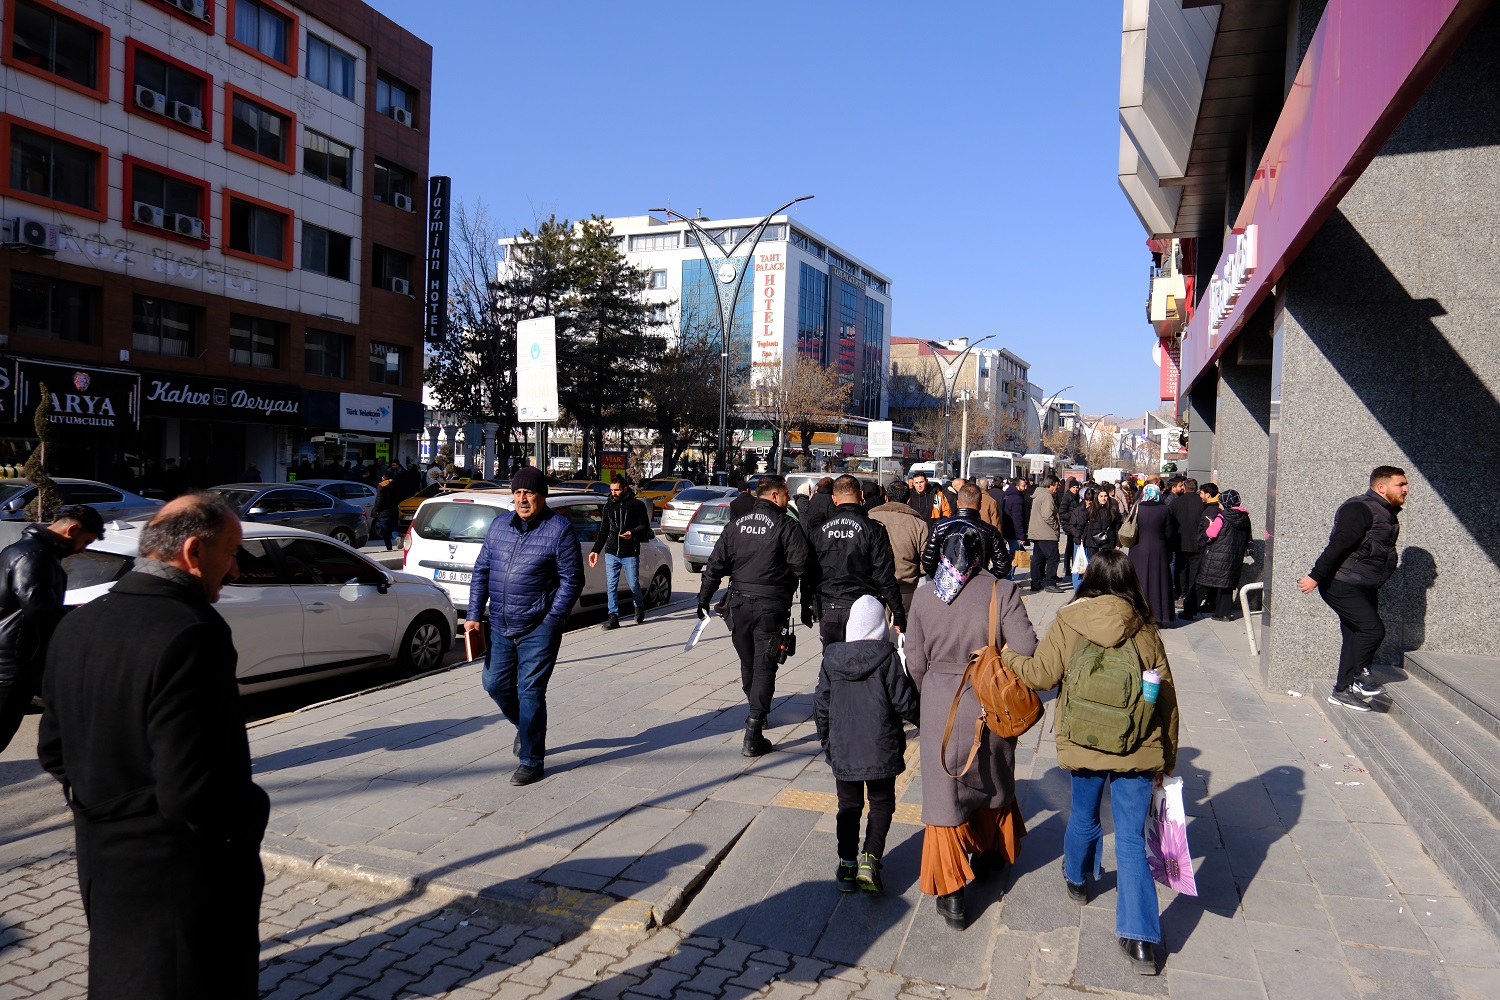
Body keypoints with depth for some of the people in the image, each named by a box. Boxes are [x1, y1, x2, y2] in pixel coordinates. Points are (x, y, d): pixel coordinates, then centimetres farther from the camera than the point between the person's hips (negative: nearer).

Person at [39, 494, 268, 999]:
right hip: (182, 878, -8)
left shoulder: (77, 625, 0)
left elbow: (53, 750, 10)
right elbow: (192, 792, -29)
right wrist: (252, 810, -11)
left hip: (101, 862, 8)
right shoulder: (190, 635, -28)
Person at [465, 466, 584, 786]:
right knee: (494, 683, 13)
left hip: (538, 630, -6)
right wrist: (474, 615, 5)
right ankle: (525, 726, 42)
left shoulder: (559, 530, -9)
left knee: (530, 692, -3)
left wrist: (551, 621, -14)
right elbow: (481, 571, 12)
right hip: (500, 627, 6)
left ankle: (532, 762, 11)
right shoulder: (499, 526, 8)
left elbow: (572, 579, -10)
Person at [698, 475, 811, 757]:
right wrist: (807, 609, -3)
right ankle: (753, 734, -6)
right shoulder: (787, 527, -5)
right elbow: (803, 569, -10)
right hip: (771, 606, -5)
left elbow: (715, 566, 8)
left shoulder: (736, 526, 9)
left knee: (748, 663, 21)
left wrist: (703, 600, 14)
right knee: (764, 667, -1)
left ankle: (756, 714, 41)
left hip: (738, 603, 5)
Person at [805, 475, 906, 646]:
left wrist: (806, 612, 20)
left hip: (827, 612, 3)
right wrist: (898, 615, -2)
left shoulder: (817, 532, 4)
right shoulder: (873, 529, -6)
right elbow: (885, 576, -8)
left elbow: (808, 575, 9)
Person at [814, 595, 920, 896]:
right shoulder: (887, 659, -13)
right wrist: (919, 718, 12)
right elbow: (905, 704, -10)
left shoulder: (831, 660, -3)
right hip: (881, 749, -2)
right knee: (881, 804, 13)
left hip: (842, 750, 2)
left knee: (849, 805, 16)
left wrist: (826, 742, 17)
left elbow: (821, 707, 3)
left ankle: (847, 865, 17)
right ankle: (870, 859, 0)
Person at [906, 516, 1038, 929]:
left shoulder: (924, 594, -7)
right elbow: (1027, 651, -18)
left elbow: (915, 662, -2)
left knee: (944, 793, 9)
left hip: (940, 706, 0)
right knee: (993, 782, 25)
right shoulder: (1002, 591, -13)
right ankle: (990, 854, 47)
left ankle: (950, 894, 12)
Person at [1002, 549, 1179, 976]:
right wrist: (1166, 758, 14)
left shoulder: (1067, 624, -8)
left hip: (1084, 746, 0)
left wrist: (1008, 654, 12)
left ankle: (1077, 880, 50)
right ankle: (1140, 939, 2)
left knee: (1083, 816, 24)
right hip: (1138, 752, 0)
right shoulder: (1146, 631, -3)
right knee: (1131, 838, 5)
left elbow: (1041, 675, -8)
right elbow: (1166, 698, 2)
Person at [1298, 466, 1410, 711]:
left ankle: (1342, 691, 17)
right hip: (1341, 586, -10)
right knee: (1373, 629, -16)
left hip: (1364, 588, 10)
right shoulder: (1360, 509, -17)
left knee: (1356, 636, 11)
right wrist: (1316, 576, -28)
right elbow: (1337, 546, -24)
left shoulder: (1387, 514, 14)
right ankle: (1360, 674, 3)